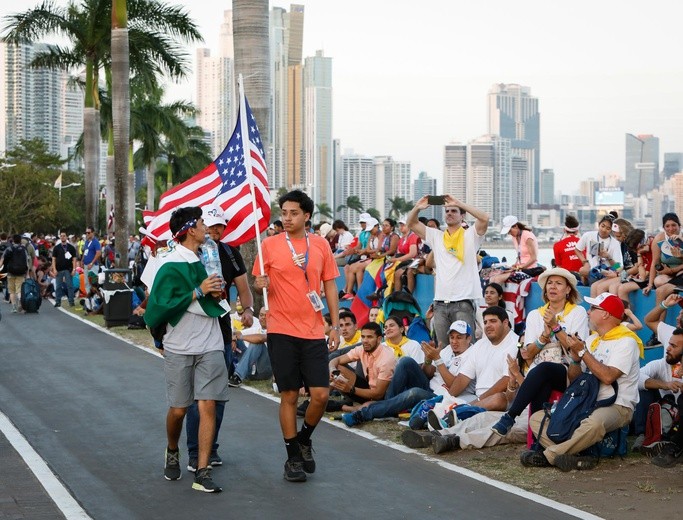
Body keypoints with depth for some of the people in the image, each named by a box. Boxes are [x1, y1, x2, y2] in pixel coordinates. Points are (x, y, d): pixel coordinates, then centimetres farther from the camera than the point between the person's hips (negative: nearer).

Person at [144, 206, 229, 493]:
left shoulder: (204, 258, 10)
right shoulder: (172, 266, -12)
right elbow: (162, 306, -19)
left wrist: (216, 294, 3)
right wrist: (199, 291, -18)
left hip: (210, 346, 4)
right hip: (180, 348, -4)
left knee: (207, 405, -5)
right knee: (178, 408, 6)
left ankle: (202, 472, -3)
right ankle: (172, 453, 36)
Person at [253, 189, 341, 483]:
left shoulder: (320, 245, 5)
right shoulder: (270, 244, -1)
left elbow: (330, 286, 9)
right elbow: (258, 282, 7)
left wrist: (335, 326, 4)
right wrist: (261, 283, -18)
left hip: (314, 331, 2)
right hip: (282, 331, -2)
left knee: (321, 394, -3)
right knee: (289, 395, 3)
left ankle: (304, 439, 25)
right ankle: (293, 458, 15)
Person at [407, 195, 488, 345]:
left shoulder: (470, 236, 4)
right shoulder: (436, 236, 16)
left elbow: (484, 218, -13)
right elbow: (411, 224, 14)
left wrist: (459, 203, -14)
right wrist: (417, 208, -7)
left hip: (463, 302, -4)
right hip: (440, 303, 4)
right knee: (442, 347, 7)